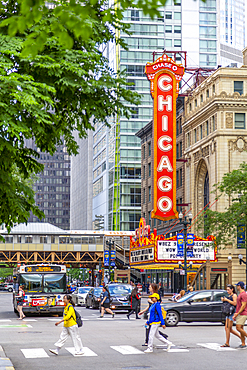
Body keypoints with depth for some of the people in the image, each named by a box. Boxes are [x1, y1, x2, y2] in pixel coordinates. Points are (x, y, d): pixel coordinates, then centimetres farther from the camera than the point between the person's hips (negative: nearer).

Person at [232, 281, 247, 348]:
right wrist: (235, 314, 18)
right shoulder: (240, 294, 19)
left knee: (238, 328, -16)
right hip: (239, 314, 10)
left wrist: (237, 313, -19)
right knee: (240, 328, 7)